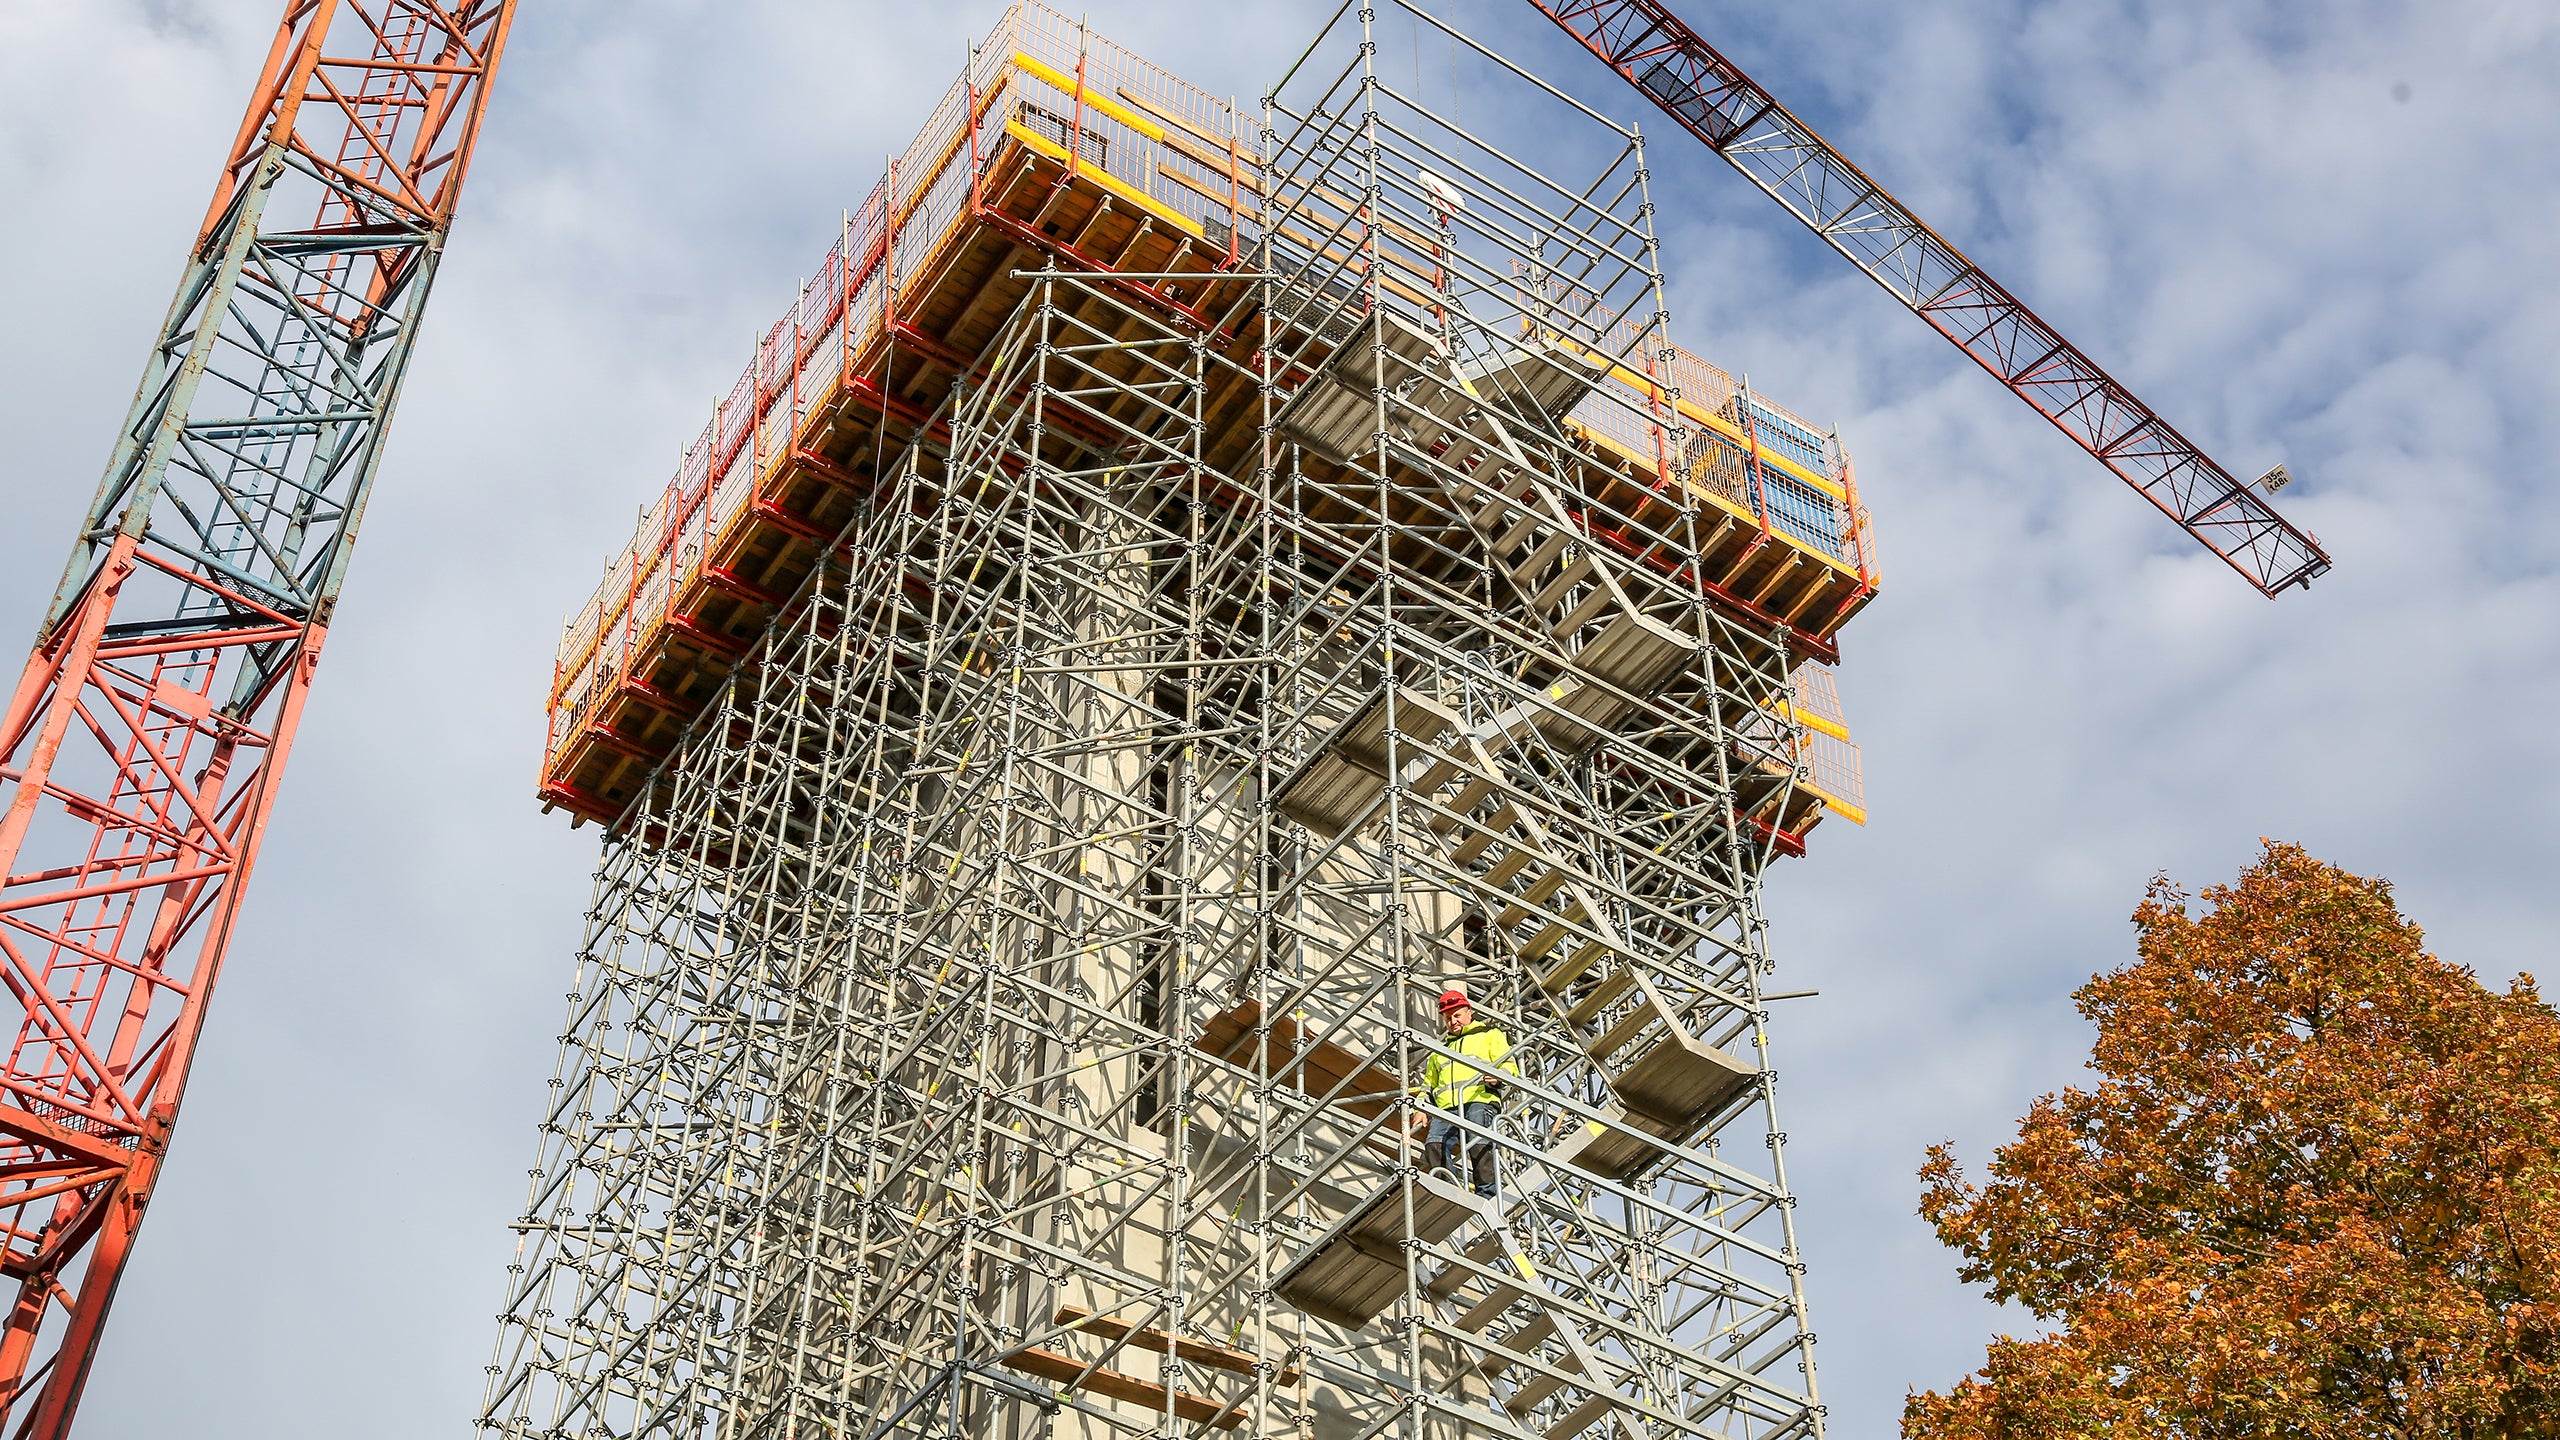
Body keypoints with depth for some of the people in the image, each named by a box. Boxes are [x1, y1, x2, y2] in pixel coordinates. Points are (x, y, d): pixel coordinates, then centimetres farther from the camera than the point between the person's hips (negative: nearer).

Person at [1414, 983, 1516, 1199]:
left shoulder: (1490, 1034, 22)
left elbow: (1510, 1067, 11)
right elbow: (1429, 1082, 38)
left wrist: (1498, 1077, -13)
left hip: (1479, 1101, -4)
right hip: (1446, 1107, 4)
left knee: (1479, 1144, -26)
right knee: (1433, 1145, -24)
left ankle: (1487, 1195, -26)